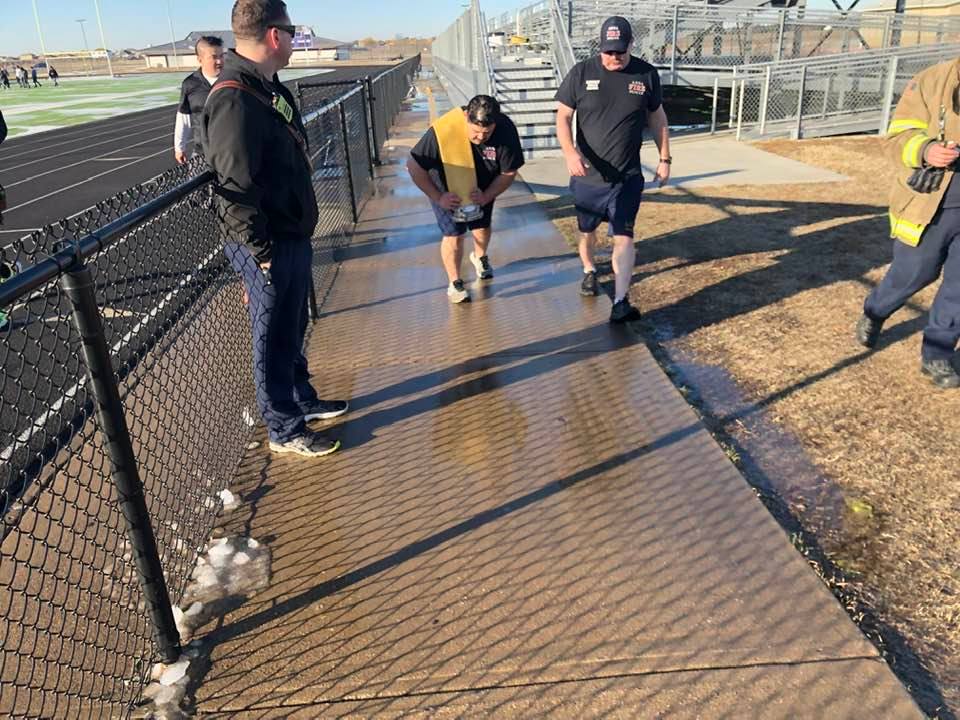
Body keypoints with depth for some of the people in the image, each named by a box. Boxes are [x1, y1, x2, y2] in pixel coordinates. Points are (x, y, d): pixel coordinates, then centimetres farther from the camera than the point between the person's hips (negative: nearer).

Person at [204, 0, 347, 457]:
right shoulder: (234, 99, -21)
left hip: (293, 239, 10)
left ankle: (303, 401, 41)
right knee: (274, 341, 5)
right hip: (269, 249, -9)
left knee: (292, 332, 23)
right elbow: (235, 188, -23)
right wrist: (262, 253, -20)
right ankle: (285, 432, 20)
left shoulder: (270, 88, 11)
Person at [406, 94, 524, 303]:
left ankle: (479, 257, 48)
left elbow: (509, 172, -15)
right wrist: (438, 198, -29)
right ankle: (455, 283, 10)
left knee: (482, 227, 14)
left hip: (482, 188, 3)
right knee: (454, 234, -9)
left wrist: (486, 196, -27)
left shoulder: (506, 130, -29)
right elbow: (414, 165, -27)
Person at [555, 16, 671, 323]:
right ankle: (589, 271, 46)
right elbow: (563, 117, -5)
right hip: (587, 175, 1)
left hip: (627, 177, -1)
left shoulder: (647, 74, -2)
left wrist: (665, 159, 9)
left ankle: (621, 302, -12)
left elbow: (657, 118, 9)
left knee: (623, 236, -10)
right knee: (587, 230, 17)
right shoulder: (581, 72, -6)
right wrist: (570, 152, -22)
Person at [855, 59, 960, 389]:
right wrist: (925, 150, -30)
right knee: (913, 274, 11)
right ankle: (873, 315, 41)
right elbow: (898, 136, -10)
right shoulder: (931, 82, -9)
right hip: (928, 207, -3)